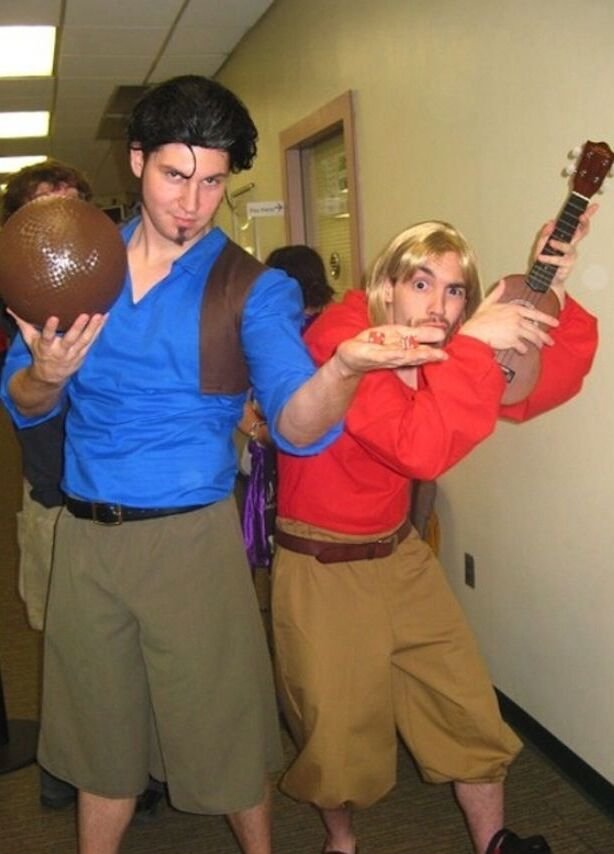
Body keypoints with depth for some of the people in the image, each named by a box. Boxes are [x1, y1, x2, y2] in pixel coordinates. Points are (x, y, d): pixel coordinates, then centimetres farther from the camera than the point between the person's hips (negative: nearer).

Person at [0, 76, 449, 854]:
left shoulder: (252, 289, -6)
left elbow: (296, 424, -19)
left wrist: (345, 365, -40)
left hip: (191, 536, -3)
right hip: (84, 536, 3)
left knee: (222, 730, 10)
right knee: (100, 733, 19)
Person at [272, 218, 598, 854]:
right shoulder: (337, 339, -24)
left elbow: (542, 389, 0)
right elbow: (421, 448, -37)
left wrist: (554, 298, -12)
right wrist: (473, 344, -35)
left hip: (400, 556, 6)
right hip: (321, 568, -6)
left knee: (469, 708, 10)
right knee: (341, 730, 11)